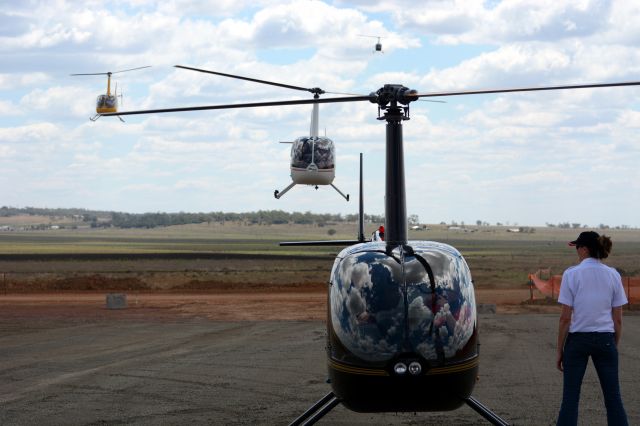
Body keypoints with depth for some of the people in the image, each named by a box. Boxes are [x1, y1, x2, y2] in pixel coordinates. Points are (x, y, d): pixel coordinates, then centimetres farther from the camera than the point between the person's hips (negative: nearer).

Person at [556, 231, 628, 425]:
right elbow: (618, 320, 4)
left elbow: (565, 318, -7)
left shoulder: (571, 274, -7)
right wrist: (614, 346, 15)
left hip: (578, 339, -2)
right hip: (605, 340, 2)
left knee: (570, 398, 4)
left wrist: (560, 351, 1)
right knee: (613, 399, 7)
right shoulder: (613, 275, 2)